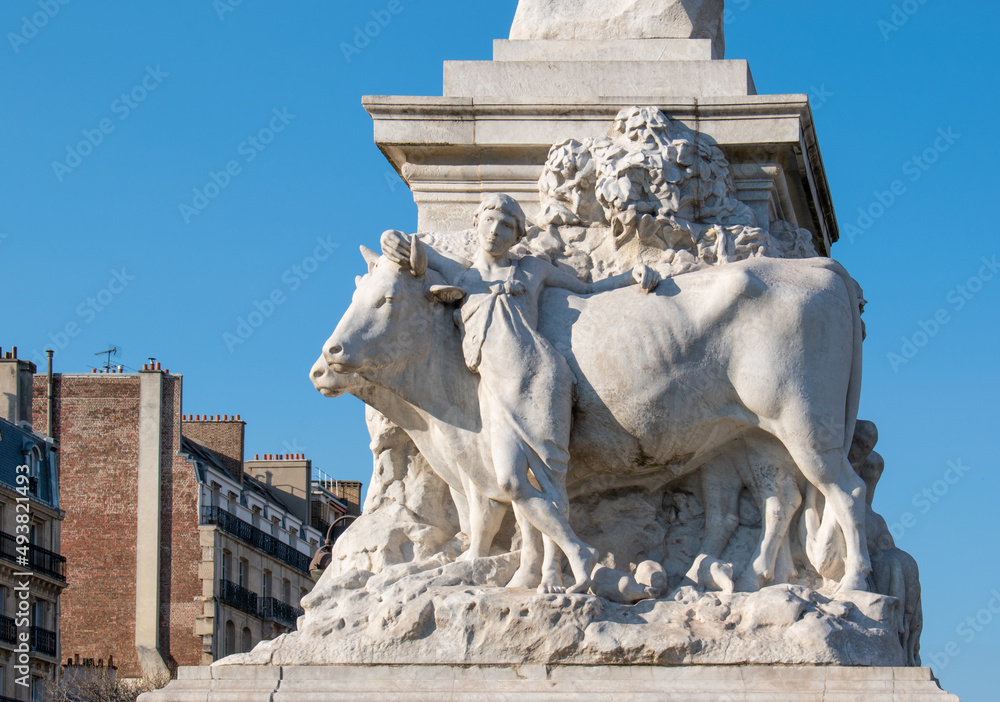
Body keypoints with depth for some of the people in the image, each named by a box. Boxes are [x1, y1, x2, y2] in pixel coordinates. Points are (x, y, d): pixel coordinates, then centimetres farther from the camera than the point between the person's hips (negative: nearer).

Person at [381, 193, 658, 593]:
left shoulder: (532, 270, 19)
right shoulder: (457, 274, 23)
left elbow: (587, 290, 29)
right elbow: (401, 244, 29)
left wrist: (634, 276, 15)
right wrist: (395, 245, 5)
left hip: (539, 376, -2)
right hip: (497, 392, 2)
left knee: (548, 476, -10)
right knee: (510, 481, -17)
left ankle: (551, 568, -4)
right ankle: (576, 551, -9)